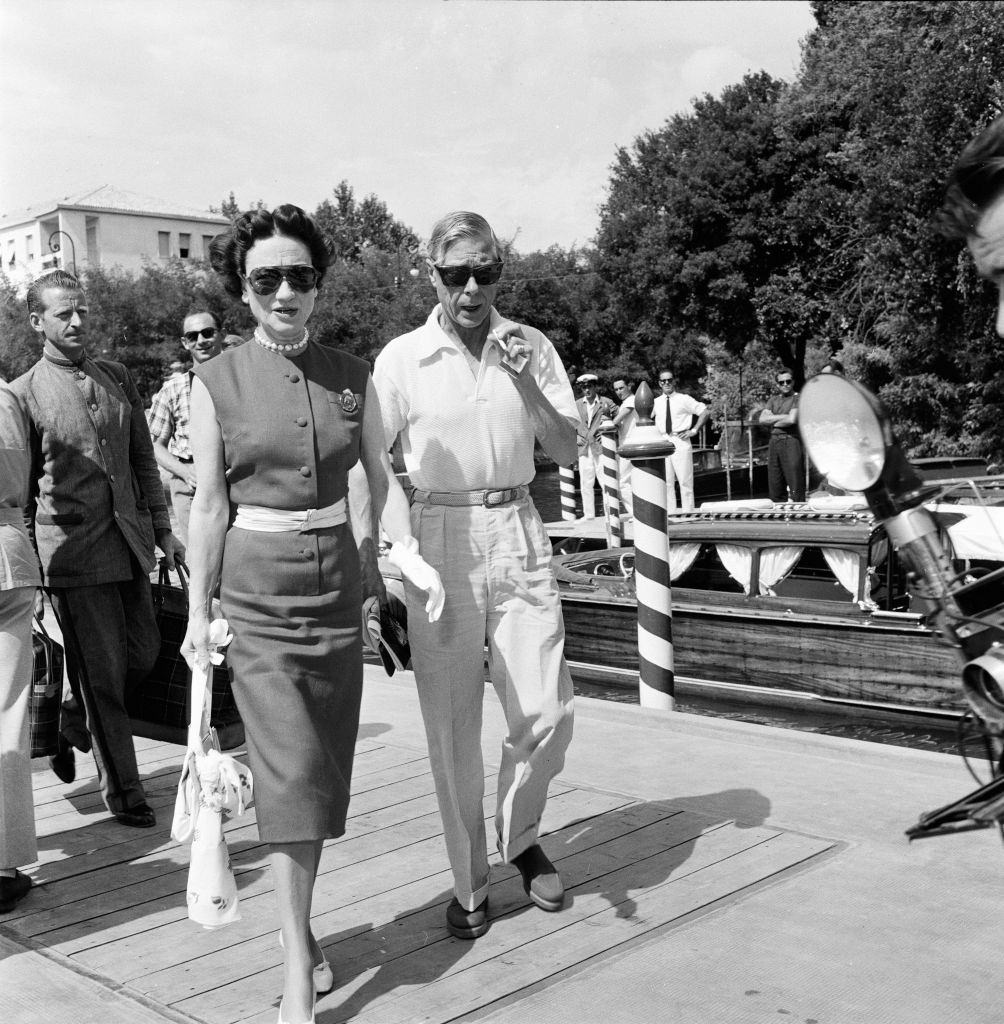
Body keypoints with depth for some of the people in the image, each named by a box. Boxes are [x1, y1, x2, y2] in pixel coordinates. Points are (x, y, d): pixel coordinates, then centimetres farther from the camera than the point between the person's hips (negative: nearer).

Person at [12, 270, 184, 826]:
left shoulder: (117, 377, 11)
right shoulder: (24, 393, -4)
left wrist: (162, 528, 13)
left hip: (129, 539, 5)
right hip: (71, 546, -5)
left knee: (143, 654, 12)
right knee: (102, 673, 1)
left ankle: (67, 725, 39)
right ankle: (122, 791, 15)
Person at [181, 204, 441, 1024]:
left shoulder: (352, 375, 3)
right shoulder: (217, 382, -4)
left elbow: (383, 477, 6)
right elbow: (209, 506, -2)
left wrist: (409, 552, -10)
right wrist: (199, 613, -1)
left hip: (338, 578, 4)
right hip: (257, 585, -3)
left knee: (328, 768, 10)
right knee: (292, 769, -10)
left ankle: (298, 921, 31)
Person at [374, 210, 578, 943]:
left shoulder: (530, 347, 5)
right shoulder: (403, 359, -1)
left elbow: (568, 452, 3)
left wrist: (526, 384, -11)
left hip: (519, 532, 2)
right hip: (441, 536, -2)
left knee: (547, 713, 0)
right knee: (452, 726, 4)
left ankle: (520, 838, 29)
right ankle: (470, 884, 20)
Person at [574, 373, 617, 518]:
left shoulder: (606, 403, 3)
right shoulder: (577, 405, 11)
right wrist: (575, 437, 7)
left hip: (601, 448, -3)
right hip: (584, 450, 3)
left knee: (605, 481, -7)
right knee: (585, 484, 5)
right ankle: (588, 514, 13)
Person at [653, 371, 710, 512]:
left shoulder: (684, 399, 0)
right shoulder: (656, 402, 9)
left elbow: (705, 412, 1)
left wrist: (694, 430, -3)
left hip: (680, 442, -3)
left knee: (685, 481, -1)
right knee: (667, 483, 5)